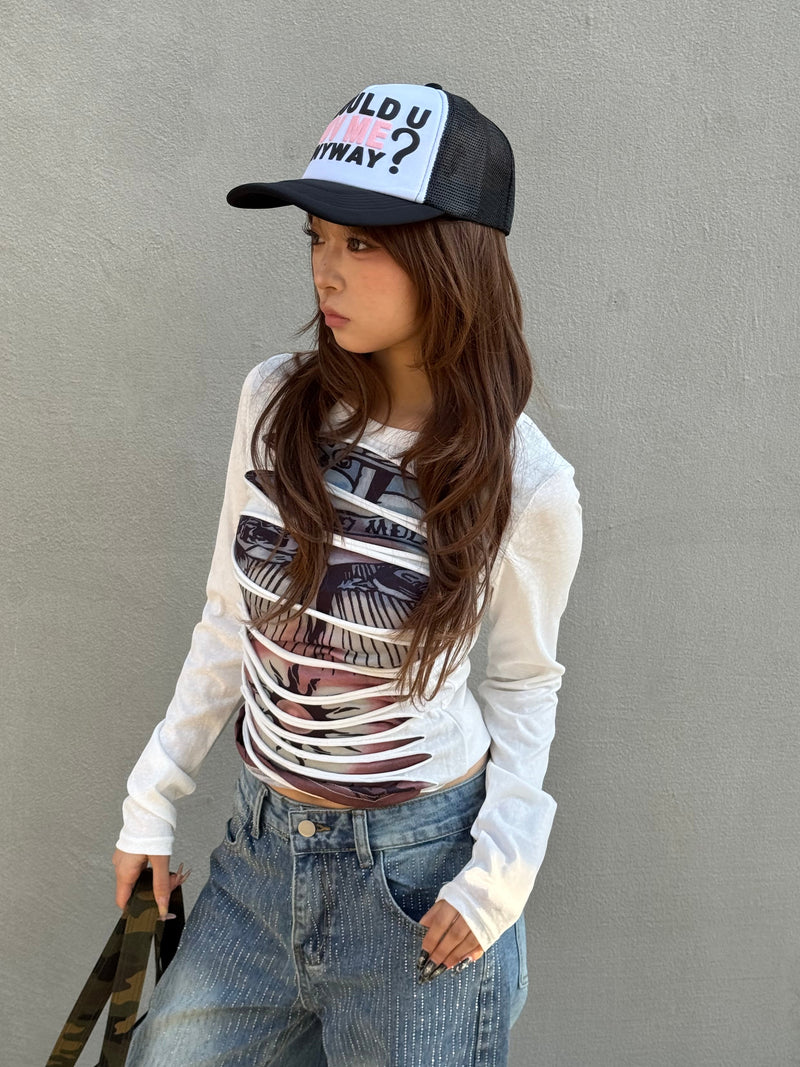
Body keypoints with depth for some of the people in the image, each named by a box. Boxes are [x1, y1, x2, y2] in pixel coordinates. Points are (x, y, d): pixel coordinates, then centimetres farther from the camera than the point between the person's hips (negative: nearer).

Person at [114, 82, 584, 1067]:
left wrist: (502, 866, -12)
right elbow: (231, 618, 3)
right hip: (260, 843, 4)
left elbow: (523, 681, -1)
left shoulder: (527, 485, -15)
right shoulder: (275, 403, -7)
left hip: (419, 867, -3)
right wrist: (153, 796, 6)